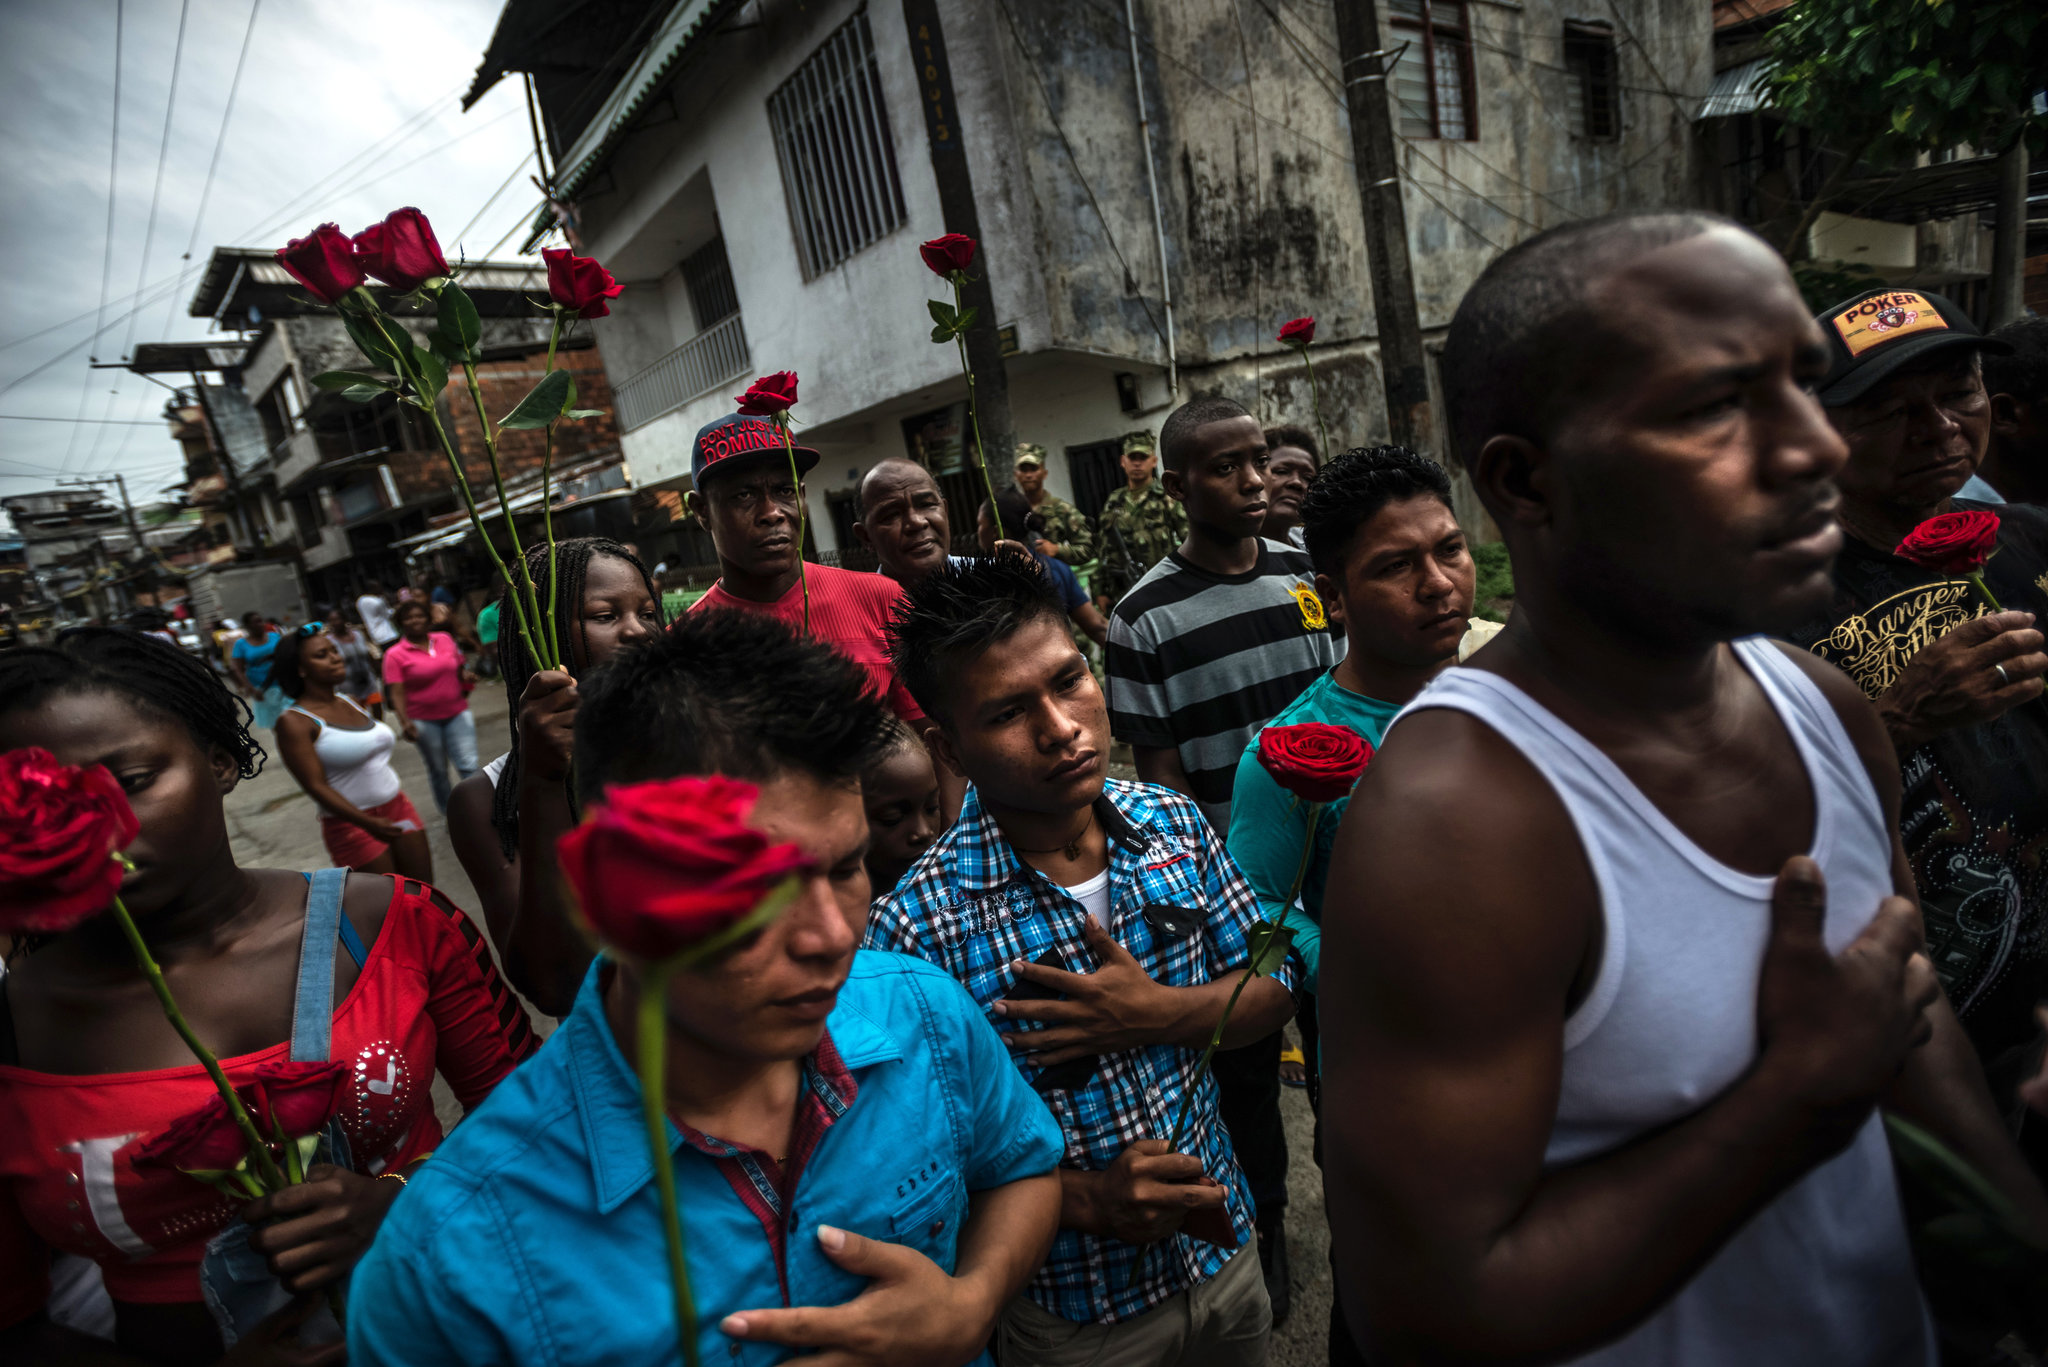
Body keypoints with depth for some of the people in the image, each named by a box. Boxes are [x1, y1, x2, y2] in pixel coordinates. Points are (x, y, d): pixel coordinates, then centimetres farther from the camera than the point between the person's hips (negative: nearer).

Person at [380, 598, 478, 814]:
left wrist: (466, 676, -4)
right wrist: (404, 722, -21)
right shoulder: (395, 655, -4)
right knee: (438, 770, 12)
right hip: (424, 721, -2)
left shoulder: (445, 639, 6)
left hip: (457, 713, 2)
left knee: (468, 765, -7)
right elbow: (396, 692, -10)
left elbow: (460, 667, 19)